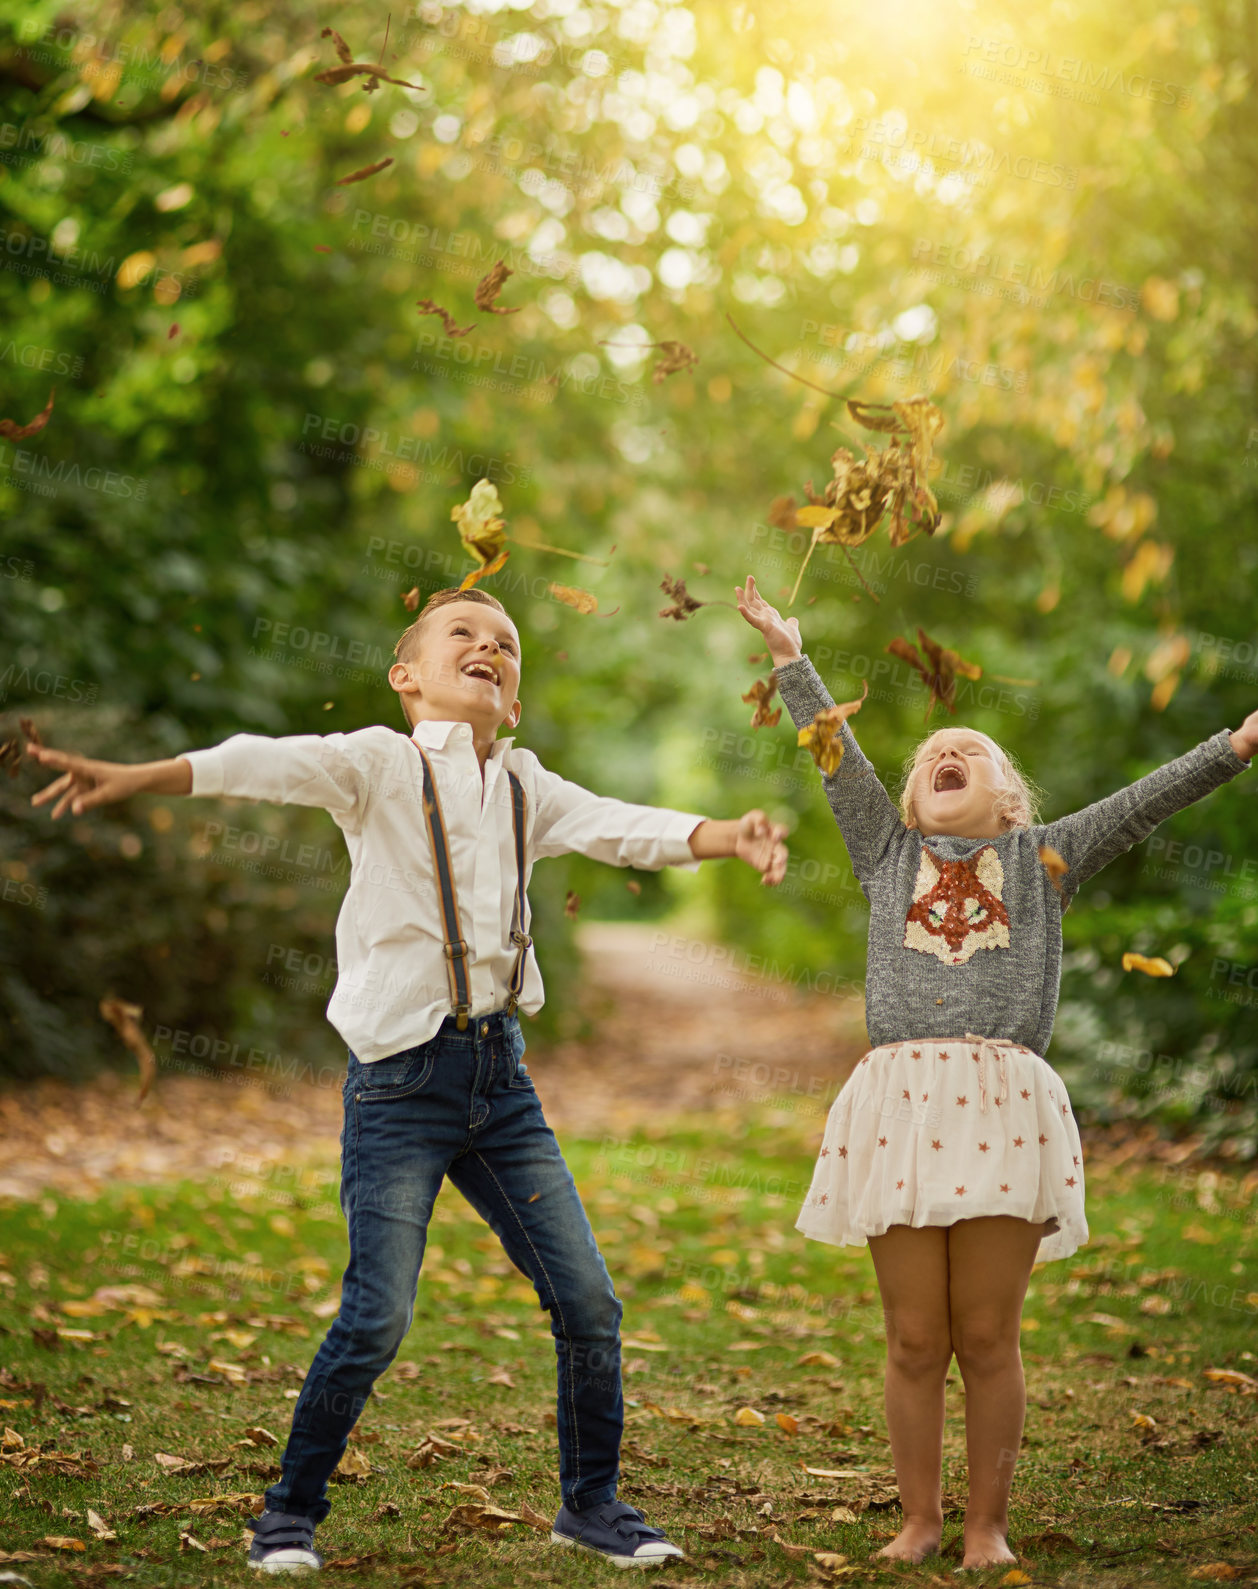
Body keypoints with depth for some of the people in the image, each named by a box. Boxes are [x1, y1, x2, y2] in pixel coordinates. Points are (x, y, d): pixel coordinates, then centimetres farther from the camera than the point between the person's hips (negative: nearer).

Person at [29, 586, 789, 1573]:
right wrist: (133, 778, -33)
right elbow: (268, 766, -18)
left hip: (500, 1069, 5)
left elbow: (627, 829, 1)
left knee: (589, 1301, 5)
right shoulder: (378, 765, -3)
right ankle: (291, 1513, 13)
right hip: (402, 1077, -5)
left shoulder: (526, 788, 13)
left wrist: (731, 838, -18)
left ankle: (591, 1503, 24)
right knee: (377, 1316, -8)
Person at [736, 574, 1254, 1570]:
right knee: (916, 1340, 4)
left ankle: (988, 1525, 15)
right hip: (901, 1100, 1)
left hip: (1005, 1101, -1)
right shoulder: (889, 854, 20)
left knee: (986, 1339, 2)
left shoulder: (1044, 856, 17)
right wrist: (791, 657, 15)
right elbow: (838, 758, 17)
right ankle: (920, 1520, 18)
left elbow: (1143, 802, 9)